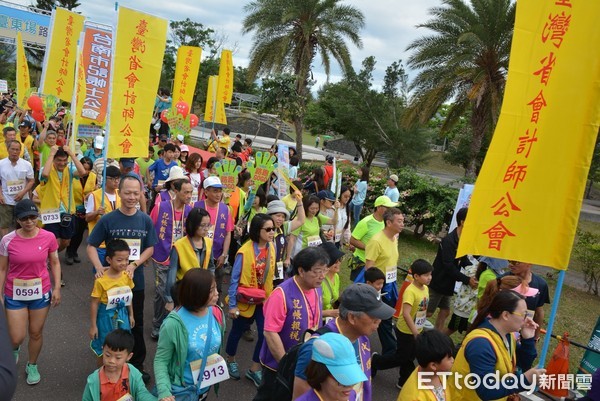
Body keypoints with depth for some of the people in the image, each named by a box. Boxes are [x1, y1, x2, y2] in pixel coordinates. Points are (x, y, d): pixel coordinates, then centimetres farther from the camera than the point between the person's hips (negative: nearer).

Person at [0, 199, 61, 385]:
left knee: (36, 333, 14)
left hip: (41, 293, 1)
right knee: (17, 338, 3)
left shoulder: (48, 237, -11)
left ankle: (32, 366, 40)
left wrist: (57, 288, -3)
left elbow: (55, 263, 1)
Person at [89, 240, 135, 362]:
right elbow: (95, 304, -14)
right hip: (106, 316, -4)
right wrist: (93, 326, -9)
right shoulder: (101, 280, -22)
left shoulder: (127, 276, -8)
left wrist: (131, 315, 13)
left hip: (122, 315, 4)